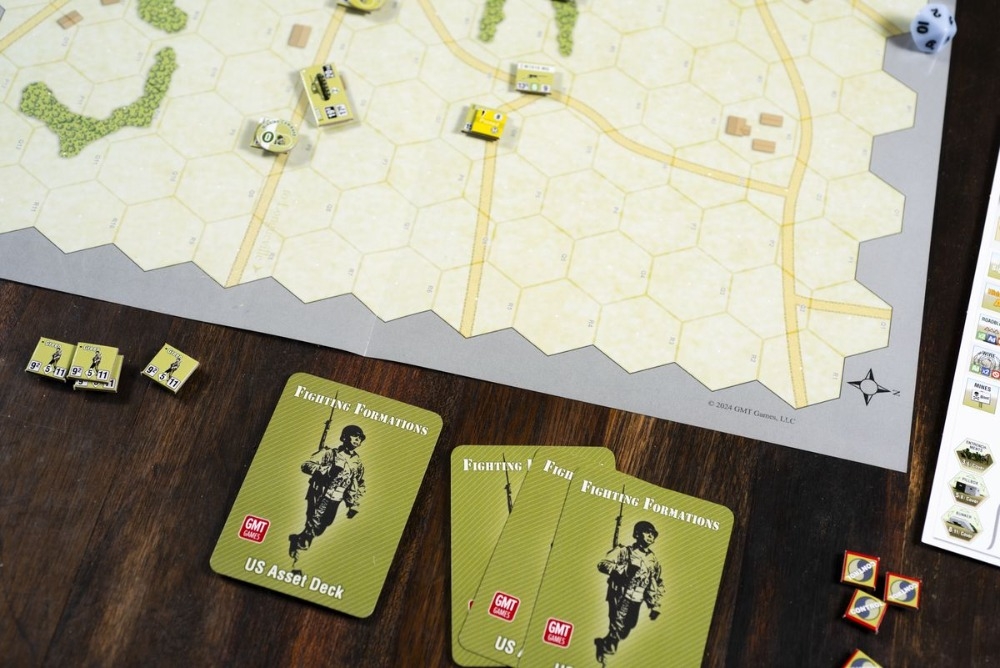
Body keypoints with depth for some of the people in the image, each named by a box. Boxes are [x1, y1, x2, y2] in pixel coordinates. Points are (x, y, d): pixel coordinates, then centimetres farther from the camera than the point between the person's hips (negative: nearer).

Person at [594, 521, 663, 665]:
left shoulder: (654, 560, 12)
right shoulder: (624, 551, -4)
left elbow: (658, 584, 18)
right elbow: (602, 564, -12)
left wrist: (655, 606, 10)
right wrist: (623, 569, -25)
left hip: (636, 601, 5)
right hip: (620, 597, -5)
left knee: (624, 631, 8)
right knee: (617, 629, -13)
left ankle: (603, 645, 32)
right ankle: (605, 652, 7)